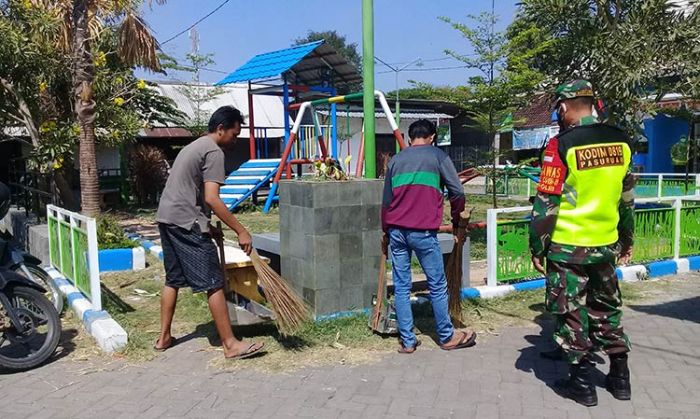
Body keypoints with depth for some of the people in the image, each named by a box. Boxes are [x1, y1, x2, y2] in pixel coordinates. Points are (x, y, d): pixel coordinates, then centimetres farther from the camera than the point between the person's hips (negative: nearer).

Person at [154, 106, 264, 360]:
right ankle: (230, 344, -4)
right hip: (186, 223, -10)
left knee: (173, 280, 18)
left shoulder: (194, 146, 22)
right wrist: (241, 231, -18)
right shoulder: (213, 151, -10)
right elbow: (211, 199, -20)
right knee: (213, 283, -7)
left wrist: (208, 226, 26)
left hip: (166, 218, 10)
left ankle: (164, 337, 26)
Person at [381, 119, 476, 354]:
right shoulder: (437, 156, 5)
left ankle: (407, 341, 12)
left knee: (401, 287, 7)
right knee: (437, 286, 8)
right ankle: (447, 337, 19)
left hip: (396, 230, 5)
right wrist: (456, 222, 15)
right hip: (423, 231, -4)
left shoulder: (395, 160, 17)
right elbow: (457, 192, 0)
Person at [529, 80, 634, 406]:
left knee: (572, 313, 7)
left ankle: (581, 383, 16)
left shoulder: (562, 144, -15)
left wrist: (537, 248, -7)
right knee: (607, 309, 19)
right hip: (606, 244, 6)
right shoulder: (619, 141, 2)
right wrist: (627, 240, 22)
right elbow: (627, 198, 11)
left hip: (568, 247, -6)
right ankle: (620, 378, 29)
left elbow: (546, 204, -16)